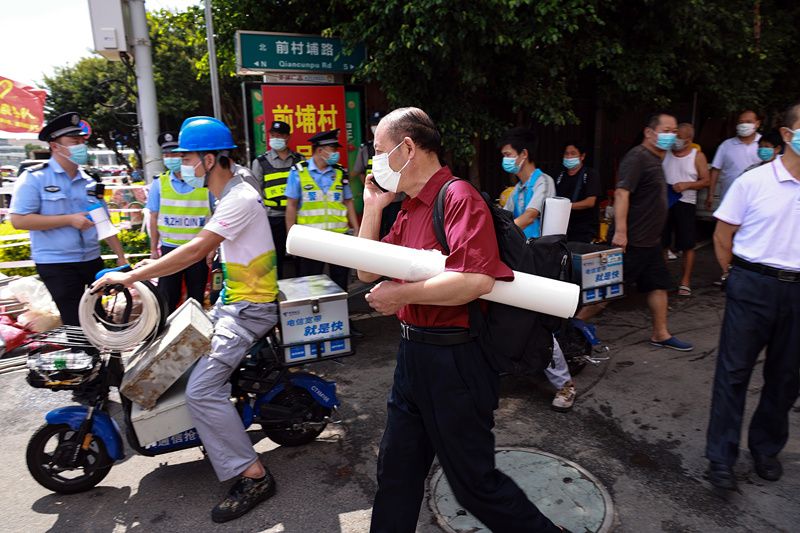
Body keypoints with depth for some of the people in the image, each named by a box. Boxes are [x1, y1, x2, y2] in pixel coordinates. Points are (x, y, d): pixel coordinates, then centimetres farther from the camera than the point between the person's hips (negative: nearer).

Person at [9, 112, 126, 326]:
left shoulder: (89, 182, 10)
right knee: (77, 324, -7)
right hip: (56, 264, -5)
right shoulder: (34, 178, -5)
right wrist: (69, 220, -17)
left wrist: (121, 257, 9)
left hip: (92, 261, 5)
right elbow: (19, 220, -12)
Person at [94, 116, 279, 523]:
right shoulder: (230, 196, 13)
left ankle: (253, 477, -10)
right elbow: (206, 247, 21)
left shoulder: (241, 199, -20)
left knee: (201, 390, -19)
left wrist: (131, 276, -23)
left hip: (249, 308, -11)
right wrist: (157, 263, 13)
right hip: (230, 302, 11)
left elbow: (197, 249, -27)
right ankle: (219, 435, 36)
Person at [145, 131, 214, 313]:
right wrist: (153, 249, 7)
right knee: (167, 300, 6)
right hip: (169, 250, 1)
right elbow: (154, 218, 6)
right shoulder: (159, 183, 0)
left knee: (197, 300, 12)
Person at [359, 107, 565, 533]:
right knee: (397, 470, 20)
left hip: (454, 359, -8)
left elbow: (477, 279, -30)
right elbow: (367, 273, 15)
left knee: (474, 481, 8)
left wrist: (400, 295, -20)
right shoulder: (409, 208, 12)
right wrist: (373, 207, 7)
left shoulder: (458, 198, -16)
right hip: (414, 354, 9)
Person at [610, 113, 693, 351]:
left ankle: (661, 335, 24)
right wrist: (620, 232, -33)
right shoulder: (637, 157, -14)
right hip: (631, 241, -10)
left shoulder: (655, 159, 16)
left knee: (659, 285, 14)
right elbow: (622, 192, -25)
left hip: (650, 240, 10)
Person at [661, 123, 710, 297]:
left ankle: (685, 282, 6)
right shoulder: (665, 153, 7)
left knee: (687, 245, -1)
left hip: (684, 203, -2)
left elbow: (705, 181, -1)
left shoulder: (697, 156, 1)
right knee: (662, 243, 7)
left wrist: (687, 185, -16)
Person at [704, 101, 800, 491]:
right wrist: (740, 278, 3)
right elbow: (722, 237, 1)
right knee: (734, 372, 2)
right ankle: (721, 458, 13)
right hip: (754, 287, -3)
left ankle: (766, 449, 33)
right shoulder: (753, 182, -5)